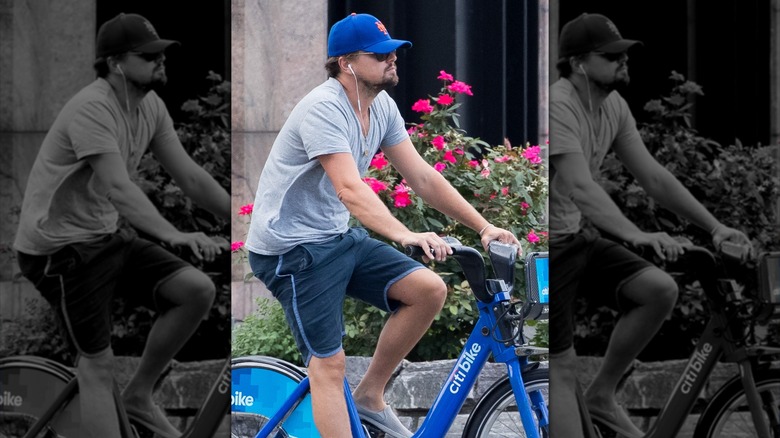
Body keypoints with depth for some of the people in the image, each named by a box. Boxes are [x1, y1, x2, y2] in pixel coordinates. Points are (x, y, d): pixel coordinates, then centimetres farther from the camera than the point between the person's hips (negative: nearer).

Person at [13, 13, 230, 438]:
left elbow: (190, 176, 4)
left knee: (198, 289, -6)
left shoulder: (150, 106, 2)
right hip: (60, 247, -8)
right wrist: (173, 236, -49)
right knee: (98, 363, -7)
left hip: (107, 236, 8)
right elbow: (117, 187, -37)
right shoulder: (92, 108, -25)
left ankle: (139, 394, 8)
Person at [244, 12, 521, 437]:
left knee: (429, 289, -7)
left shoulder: (382, 107, 3)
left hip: (337, 237, 8)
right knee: (329, 363, -12)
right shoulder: (324, 108, -23)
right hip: (290, 247, -8)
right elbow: (350, 188, -35)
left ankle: (370, 396, 6)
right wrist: (405, 236, -48)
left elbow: (423, 178, 5)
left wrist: (485, 227, -2)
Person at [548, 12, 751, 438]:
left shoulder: (614, 107, 2)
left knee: (661, 289, -10)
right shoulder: (557, 107, -25)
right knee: (560, 367, -9)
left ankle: (603, 394, 4)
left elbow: (654, 177, 5)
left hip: (573, 238, 8)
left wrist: (715, 227, -4)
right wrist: (636, 236, -49)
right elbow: (579, 186, -37)